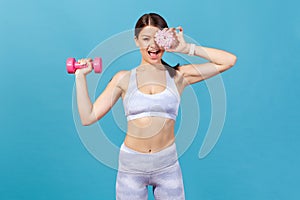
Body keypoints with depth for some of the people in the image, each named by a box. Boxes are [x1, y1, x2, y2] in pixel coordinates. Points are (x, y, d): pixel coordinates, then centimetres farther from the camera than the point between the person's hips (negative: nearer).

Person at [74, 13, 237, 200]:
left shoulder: (178, 76, 0)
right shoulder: (124, 78, 1)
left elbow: (230, 60, -4)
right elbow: (88, 117, 0)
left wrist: (187, 48, -6)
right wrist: (81, 76, -2)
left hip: (167, 166, 0)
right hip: (131, 166, 0)